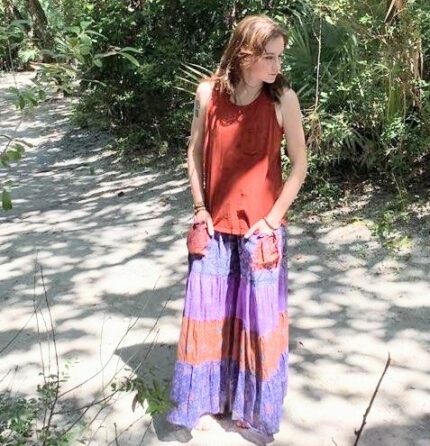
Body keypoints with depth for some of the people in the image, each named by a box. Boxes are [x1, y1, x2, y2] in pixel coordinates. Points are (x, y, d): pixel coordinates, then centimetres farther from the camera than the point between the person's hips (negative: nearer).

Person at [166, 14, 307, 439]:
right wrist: (200, 209, -1)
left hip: (261, 226, -2)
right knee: (206, 313, 11)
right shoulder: (208, 92, -4)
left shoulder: (283, 98, -10)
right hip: (215, 224, 2)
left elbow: (299, 165, -5)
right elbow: (195, 152, 5)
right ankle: (203, 400, 32)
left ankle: (253, 407, 30)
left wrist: (271, 219, -9)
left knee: (257, 317, 8)